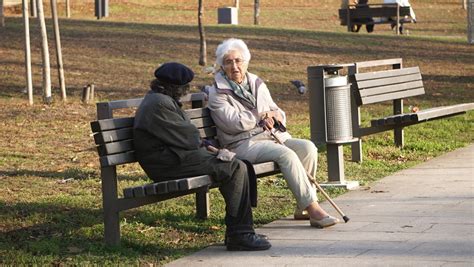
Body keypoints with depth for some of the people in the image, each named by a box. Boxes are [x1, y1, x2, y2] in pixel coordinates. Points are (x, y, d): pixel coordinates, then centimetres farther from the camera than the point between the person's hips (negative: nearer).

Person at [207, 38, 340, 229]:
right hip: (244, 144, -6)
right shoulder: (217, 94, 1)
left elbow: (279, 113, 21)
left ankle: (302, 207, -16)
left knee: (307, 147, -21)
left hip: (274, 137, 6)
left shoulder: (257, 84, 20)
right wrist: (263, 115, -2)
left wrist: (275, 116, -5)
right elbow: (234, 123, -13)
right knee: (285, 154, -33)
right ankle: (312, 208, -34)